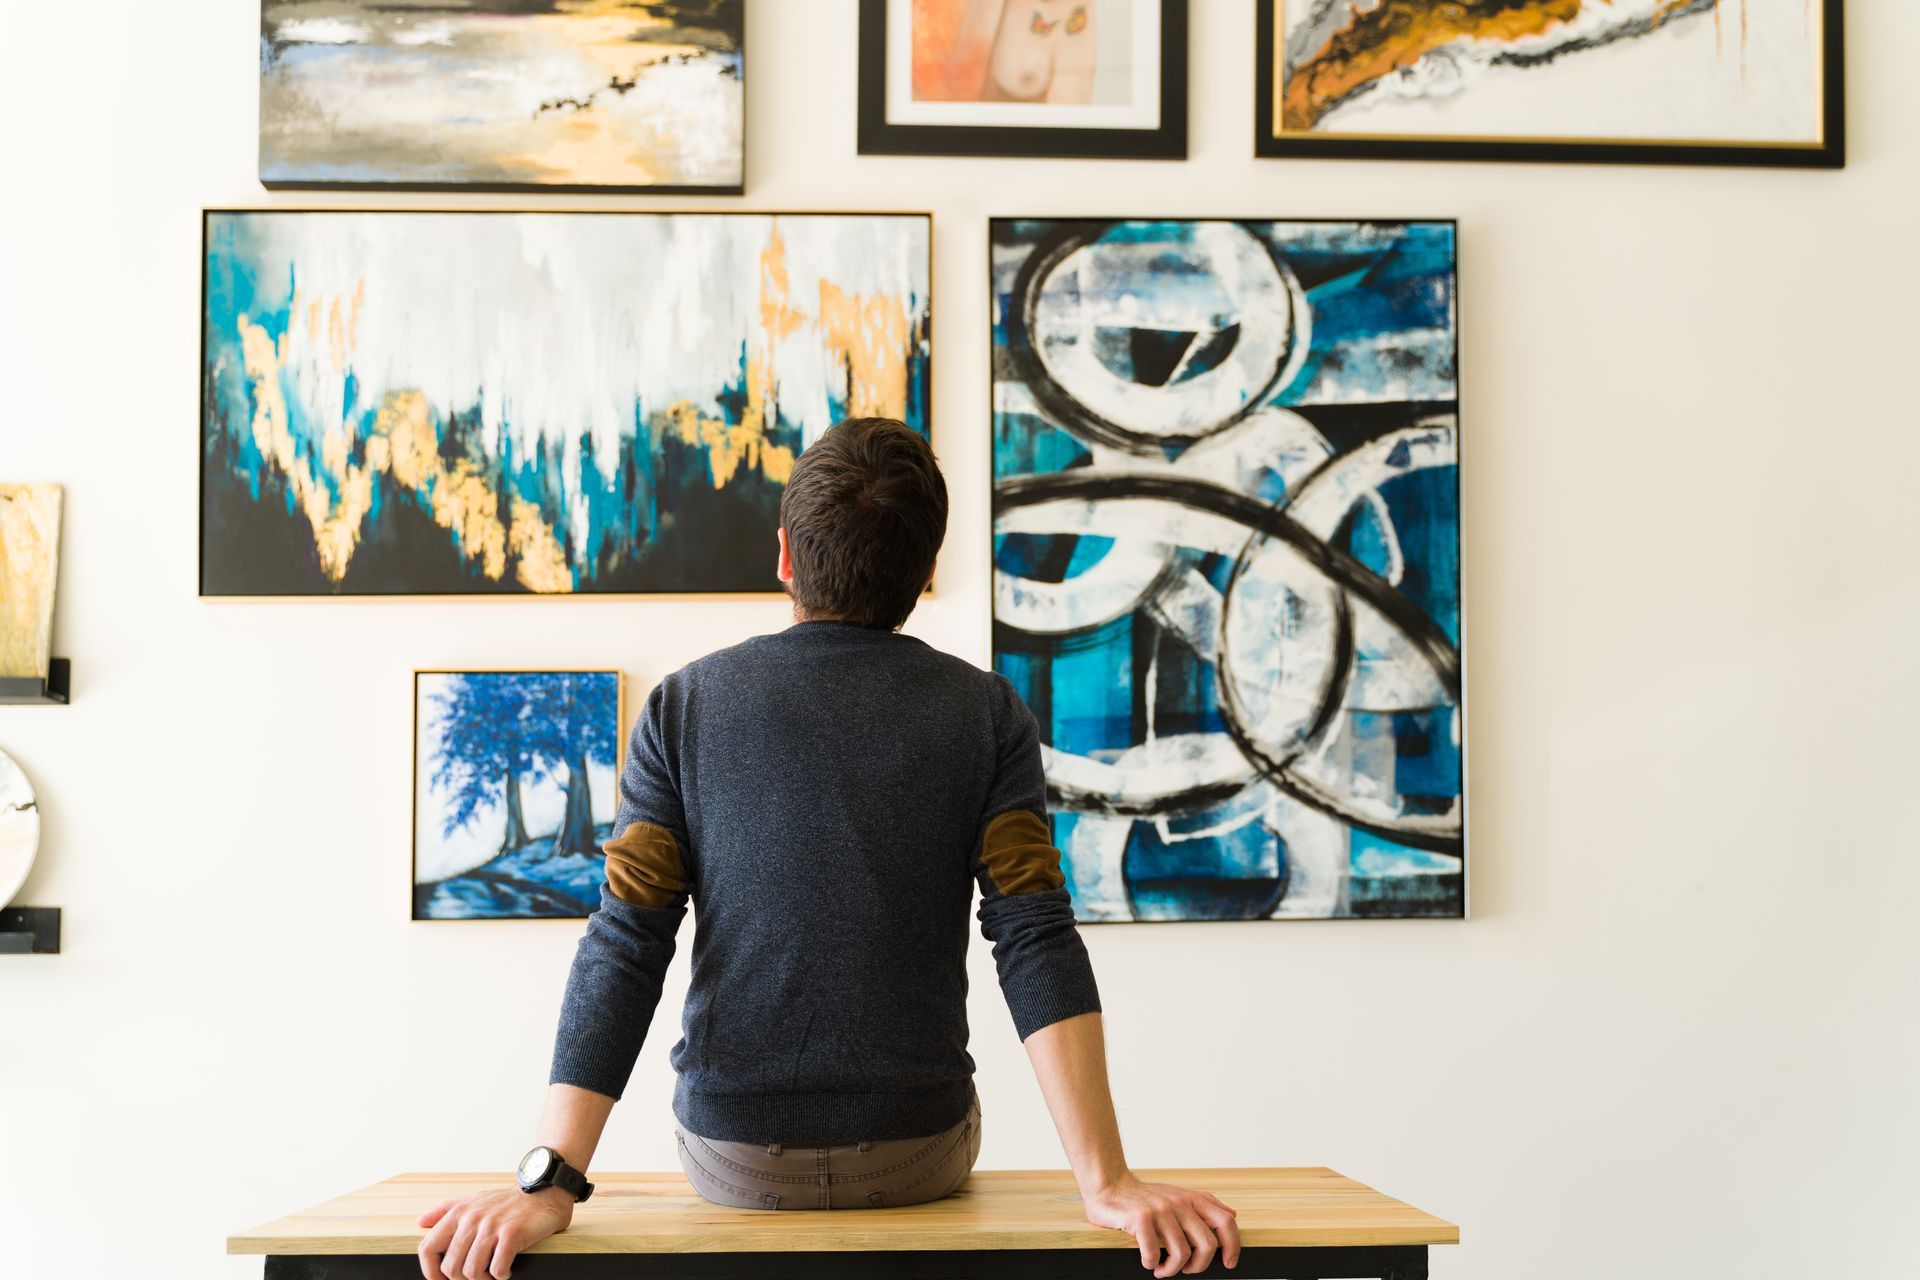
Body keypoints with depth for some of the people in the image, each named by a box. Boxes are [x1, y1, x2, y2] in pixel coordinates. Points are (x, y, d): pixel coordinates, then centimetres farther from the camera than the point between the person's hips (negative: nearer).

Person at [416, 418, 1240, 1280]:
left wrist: (550, 1181, -16)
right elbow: (1036, 940, -17)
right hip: (920, 1158, 0)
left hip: (734, 1162, 1)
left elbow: (625, 947, -14)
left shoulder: (685, 705, -6)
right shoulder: (987, 713, -7)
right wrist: (1107, 1182, -19)